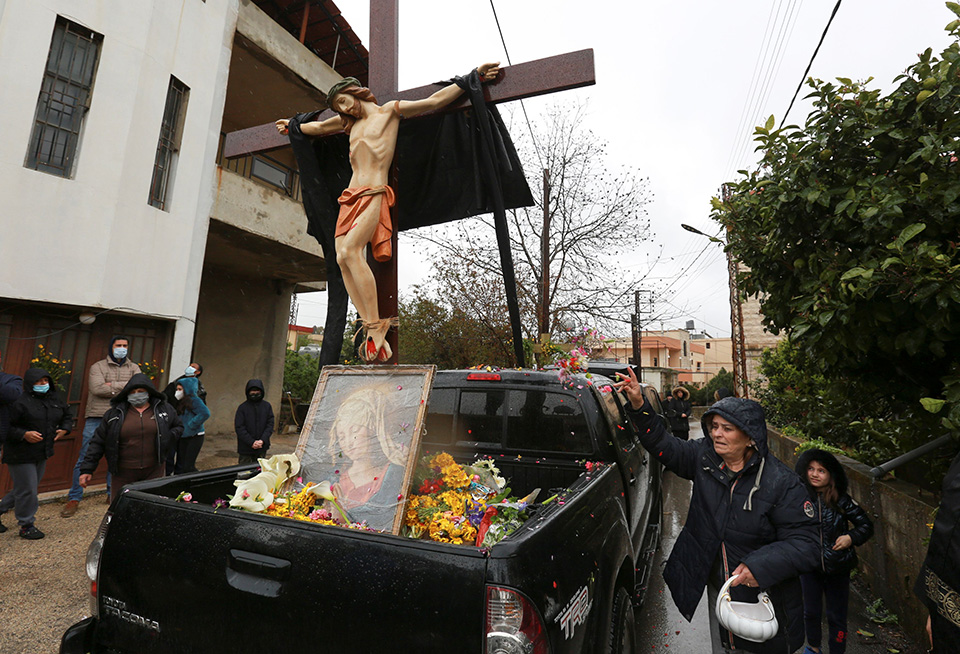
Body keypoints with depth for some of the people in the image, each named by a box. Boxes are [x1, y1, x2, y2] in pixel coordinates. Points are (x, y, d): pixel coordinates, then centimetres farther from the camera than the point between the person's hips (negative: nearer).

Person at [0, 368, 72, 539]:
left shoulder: (55, 398, 6)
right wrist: (24, 434, -25)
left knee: (23, 489, 19)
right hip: (21, 455, -7)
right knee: (27, 490, 1)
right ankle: (26, 526, 16)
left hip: (42, 454, 7)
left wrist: (64, 429, 4)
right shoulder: (19, 401, -15)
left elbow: (67, 416, 20)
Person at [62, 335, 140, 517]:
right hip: (97, 418, -2)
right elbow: (97, 389, -14)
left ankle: (112, 493, 25)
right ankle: (74, 498, 11)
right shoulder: (98, 367, 3)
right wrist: (125, 387, -11)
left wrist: (112, 385, -12)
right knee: (84, 459, 0)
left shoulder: (133, 368, 10)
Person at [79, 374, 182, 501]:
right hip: (124, 472, 0)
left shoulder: (164, 409, 5)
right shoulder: (115, 413, 2)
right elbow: (98, 442, 5)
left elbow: (178, 426, 18)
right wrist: (87, 469, 2)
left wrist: (166, 440, -1)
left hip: (153, 471, 1)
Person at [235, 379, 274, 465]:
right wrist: (251, 442, -14)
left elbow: (270, 424, 1)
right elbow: (239, 428, -6)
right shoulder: (242, 407, -4)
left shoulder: (267, 406, 2)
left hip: (262, 448, 2)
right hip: (245, 449, -2)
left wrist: (262, 440, -12)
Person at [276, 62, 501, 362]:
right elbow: (318, 127, 45)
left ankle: (375, 324, -23)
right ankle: (374, 331, -17)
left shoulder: (390, 111, 11)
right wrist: (292, 125, 60)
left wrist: (471, 78, 6)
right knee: (342, 259, -14)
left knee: (350, 250, -28)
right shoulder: (350, 122, 28)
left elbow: (434, 101, 8)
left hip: (375, 195, -6)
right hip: (350, 196, 6)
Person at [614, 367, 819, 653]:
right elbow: (663, 445, -1)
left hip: (761, 595, -4)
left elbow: (806, 542, -18)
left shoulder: (782, 482, -19)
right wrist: (639, 405, -13)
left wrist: (761, 565, -31)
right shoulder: (704, 457, -7)